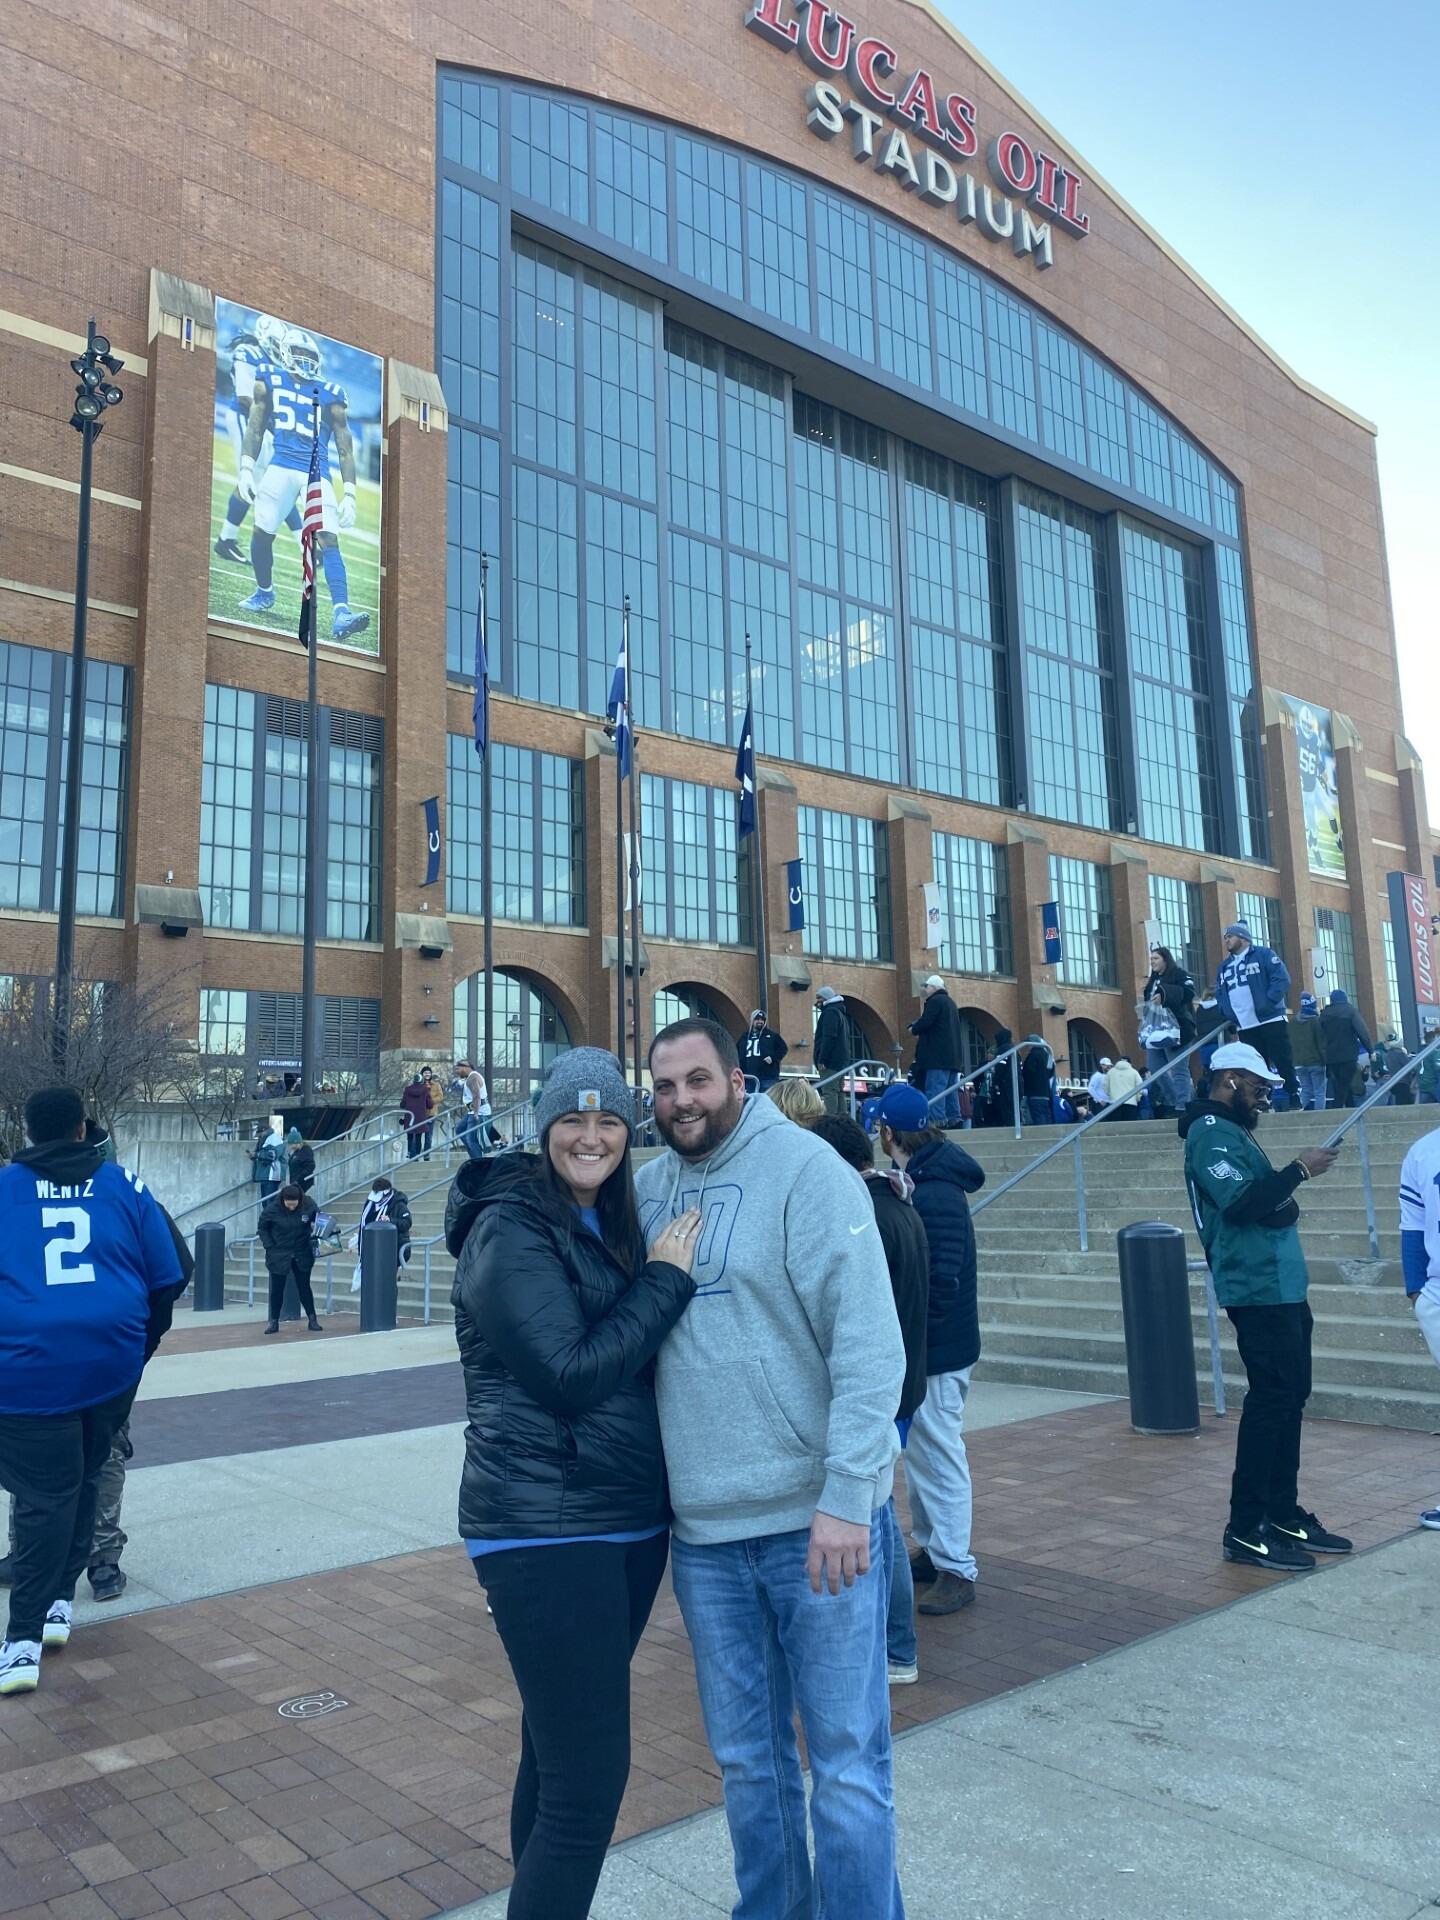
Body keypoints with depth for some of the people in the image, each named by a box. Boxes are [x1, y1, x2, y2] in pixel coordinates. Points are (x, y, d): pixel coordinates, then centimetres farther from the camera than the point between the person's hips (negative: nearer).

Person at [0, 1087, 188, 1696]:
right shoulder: (125, 1187, 4)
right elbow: (169, 1278, 5)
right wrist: (143, 1343, 18)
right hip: (113, 1366, 1)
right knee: (85, 1478, 20)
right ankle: (58, 1603, 27)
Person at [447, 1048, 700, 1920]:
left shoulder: (614, 1225, 10)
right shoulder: (512, 1228, -13)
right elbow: (571, 1375, -20)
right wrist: (666, 1279, -15)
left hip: (632, 1521, 8)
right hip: (545, 1530, -8)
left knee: (559, 1749, 19)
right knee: (590, 1777, -7)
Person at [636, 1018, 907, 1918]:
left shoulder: (804, 1167, -11)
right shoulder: (649, 1185, 6)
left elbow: (869, 1342, -16)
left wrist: (846, 1497, -19)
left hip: (816, 1519, -5)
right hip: (703, 1529, 5)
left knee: (846, 1760, 8)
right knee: (747, 1757, 20)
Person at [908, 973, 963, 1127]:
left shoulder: (935, 1001, -7)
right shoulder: (950, 1002, 22)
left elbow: (925, 1022, -16)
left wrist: (914, 1029, 2)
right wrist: (920, 1029, 18)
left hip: (938, 1056, -9)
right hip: (953, 1055, 10)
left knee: (934, 1089, -12)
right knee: (950, 1089, 10)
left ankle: (938, 1120, -19)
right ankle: (954, 1118, 8)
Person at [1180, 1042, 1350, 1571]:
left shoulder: (1233, 1131, 20)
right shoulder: (1212, 1133, -12)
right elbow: (1239, 1203, -25)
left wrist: (1291, 1177, 4)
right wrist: (1298, 1170, -17)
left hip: (1281, 1288, 10)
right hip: (1258, 1290, -10)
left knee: (1289, 1398, 14)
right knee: (1271, 1400, -9)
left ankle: (1284, 1515, 23)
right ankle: (1245, 1531, -4)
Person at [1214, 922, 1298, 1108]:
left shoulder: (1264, 955, -1)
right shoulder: (1225, 966, 19)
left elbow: (1282, 979, -10)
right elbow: (1219, 993, 20)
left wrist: (1267, 1003, -19)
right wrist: (1227, 1013, 2)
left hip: (1271, 1021, -6)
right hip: (1244, 1027, 6)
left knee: (1283, 1062, -3)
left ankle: (1295, 1099, 5)